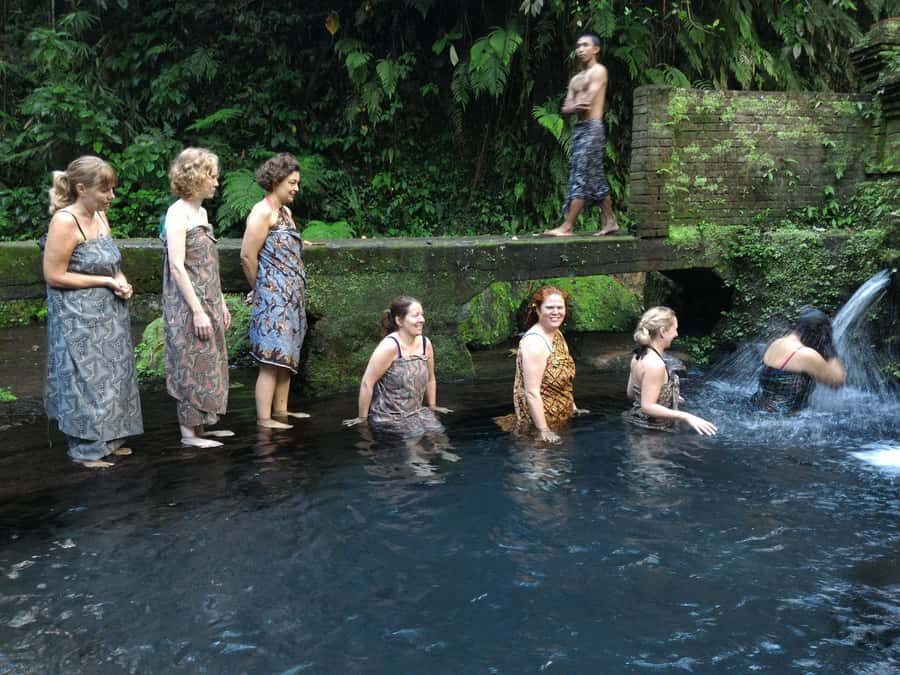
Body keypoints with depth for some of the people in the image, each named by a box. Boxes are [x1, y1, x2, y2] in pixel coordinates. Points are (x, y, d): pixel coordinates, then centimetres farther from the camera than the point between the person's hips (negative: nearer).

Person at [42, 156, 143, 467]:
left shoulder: (100, 215, 6)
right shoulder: (65, 221, -18)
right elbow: (54, 276, -19)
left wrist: (121, 282, -1)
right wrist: (107, 281, -16)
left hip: (109, 313, 8)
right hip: (79, 318, -8)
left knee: (111, 375, 14)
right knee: (85, 379, -1)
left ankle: (108, 437, 27)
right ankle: (86, 449, 10)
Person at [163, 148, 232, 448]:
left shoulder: (201, 212, 13)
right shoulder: (178, 213, -14)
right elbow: (177, 267, -18)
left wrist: (220, 303, 16)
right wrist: (198, 311, -20)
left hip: (207, 303, 9)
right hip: (188, 307, -9)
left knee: (207, 364, 12)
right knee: (191, 365, -2)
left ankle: (200, 426, 22)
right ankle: (188, 432, 8)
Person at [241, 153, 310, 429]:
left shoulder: (285, 212, 17)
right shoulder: (263, 212, -11)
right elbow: (248, 256, -13)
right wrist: (259, 289, -2)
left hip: (292, 296, 9)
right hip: (273, 297, -9)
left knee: (287, 357, 13)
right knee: (272, 360, -10)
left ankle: (280, 409, 21)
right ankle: (264, 419, -7)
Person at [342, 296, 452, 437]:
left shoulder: (425, 343, 1)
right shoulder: (389, 346, -19)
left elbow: (430, 378, 16)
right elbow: (367, 383, -17)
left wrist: (432, 406, 22)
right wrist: (362, 418, -12)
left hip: (416, 411, 6)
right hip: (388, 416, -6)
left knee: (438, 431, -14)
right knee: (418, 435, -22)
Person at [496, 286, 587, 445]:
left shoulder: (557, 334, 7)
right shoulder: (534, 342, -21)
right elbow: (532, 393, -25)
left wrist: (573, 408, 19)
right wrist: (544, 431, -26)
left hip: (562, 418, 8)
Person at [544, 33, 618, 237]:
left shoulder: (598, 71, -3)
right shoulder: (575, 79, 21)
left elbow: (587, 102, -16)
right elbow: (565, 109, 9)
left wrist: (572, 106, 0)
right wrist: (575, 106, -13)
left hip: (592, 128, -9)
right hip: (579, 128, 9)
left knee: (581, 176, -12)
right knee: (595, 178, 9)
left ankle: (567, 226, -16)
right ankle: (610, 222, 14)